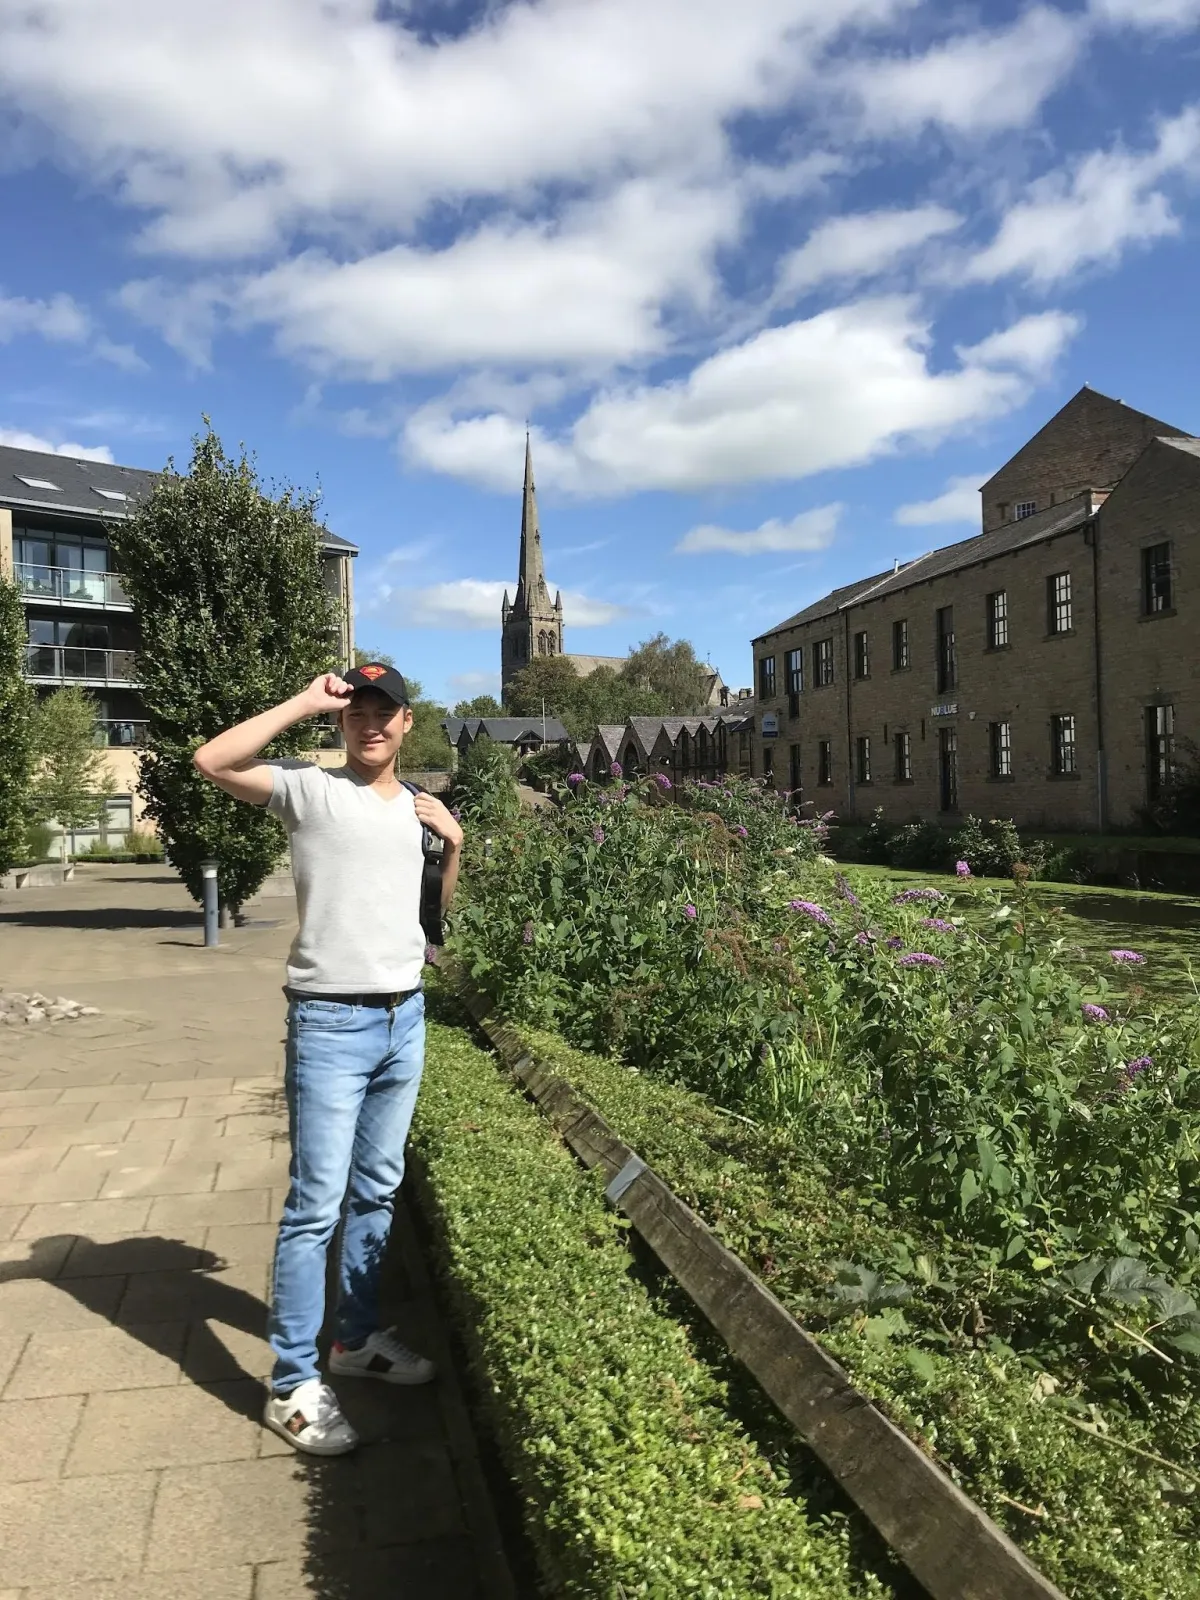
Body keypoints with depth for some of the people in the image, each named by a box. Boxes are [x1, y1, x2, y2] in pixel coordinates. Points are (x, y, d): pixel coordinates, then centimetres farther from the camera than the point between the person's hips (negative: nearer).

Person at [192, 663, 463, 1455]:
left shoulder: (420, 808, 11)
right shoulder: (310, 789, -6)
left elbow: (443, 912, 17)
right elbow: (212, 761, -22)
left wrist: (456, 840, 2)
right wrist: (305, 703, -17)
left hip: (405, 1018, 6)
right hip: (331, 1023, -6)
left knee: (377, 1191, 17)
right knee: (318, 1204, -2)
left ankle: (358, 1336, 34)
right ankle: (293, 1384, 10)